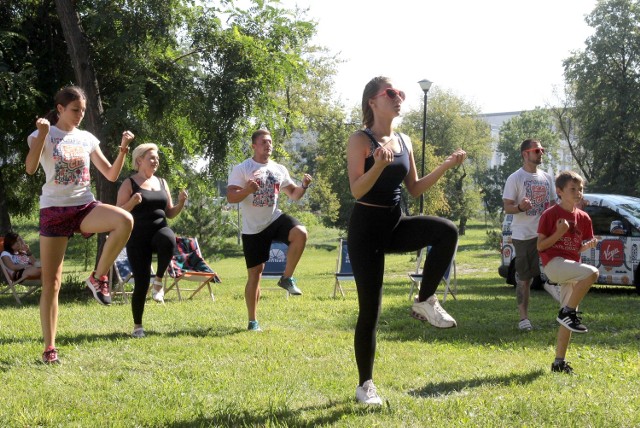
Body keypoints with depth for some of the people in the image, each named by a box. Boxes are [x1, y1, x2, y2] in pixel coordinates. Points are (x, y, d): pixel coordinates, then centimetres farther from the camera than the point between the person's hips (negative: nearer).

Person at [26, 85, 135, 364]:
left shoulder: (87, 139, 11)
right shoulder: (44, 135, -1)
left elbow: (111, 175, 11)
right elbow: (30, 168, -20)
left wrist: (123, 150, -4)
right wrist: (42, 135, -28)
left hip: (85, 207, 3)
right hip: (54, 210, -3)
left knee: (125, 221, -30)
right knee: (51, 283, -3)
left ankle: (98, 277, -12)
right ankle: (49, 348, 7)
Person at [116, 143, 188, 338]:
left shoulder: (162, 183, 15)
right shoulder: (129, 184, 0)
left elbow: (170, 213, 18)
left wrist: (181, 203, -1)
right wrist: (132, 202, -22)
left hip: (159, 231, 3)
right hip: (138, 238, -3)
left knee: (168, 240, -37)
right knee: (141, 283, -7)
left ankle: (159, 279, -12)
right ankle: (137, 326, 12)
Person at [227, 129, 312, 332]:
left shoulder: (280, 169, 7)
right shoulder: (241, 169, -7)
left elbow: (293, 194, 14)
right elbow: (230, 197, -14)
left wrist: (303, 186, -8)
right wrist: (247, 190, -33)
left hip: (275, 219, 3)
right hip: (253, 228, -3)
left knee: (301, 233, -29)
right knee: (255, 272, 1)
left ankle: (287, 278, -13)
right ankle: (253, 321, 14)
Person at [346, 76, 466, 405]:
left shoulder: (404, 141, 10)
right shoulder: (361, 140, -10)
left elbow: (414, 189, 13)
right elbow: (356, 190, -19)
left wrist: (446, 166, 4)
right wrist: (379, 163, -35)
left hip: (395, 225, 6)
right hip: (366, 227, -6)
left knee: (447, 232, -23)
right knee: (370, 308, -3)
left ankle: (425, 302, -7)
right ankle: (365, 385, 11)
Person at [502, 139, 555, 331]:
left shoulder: (547, 178, 14)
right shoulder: (515, 178, -3)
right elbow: (507, 208, -6)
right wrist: (520, 207, -27)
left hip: (545, 233, 5)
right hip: (524, 234, -5)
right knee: (524, 277, -1)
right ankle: (523, 317, 5)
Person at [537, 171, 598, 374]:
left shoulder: (583, 218, 12)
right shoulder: (550, 215, -5)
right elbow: (540, 246, -6)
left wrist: (589, 245, -2)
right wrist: (559, 233, -19)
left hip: (571, 268, 7)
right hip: (553, 263, -6)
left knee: (568, 319, 3)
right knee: (592, 272, -30)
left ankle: (559, 362, 9)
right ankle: (568, 312, -18)